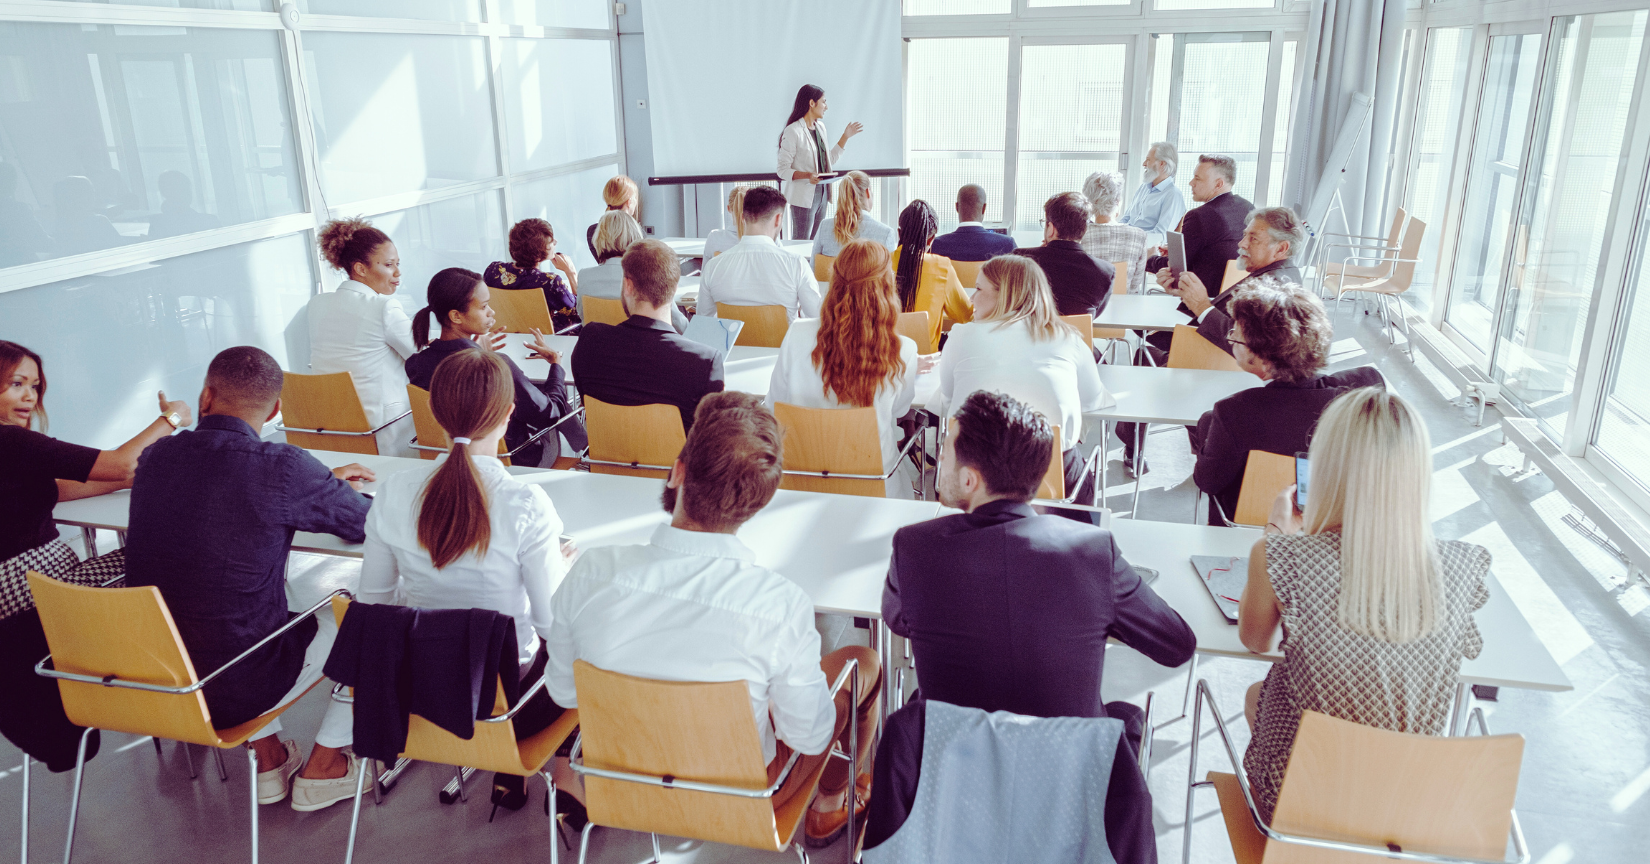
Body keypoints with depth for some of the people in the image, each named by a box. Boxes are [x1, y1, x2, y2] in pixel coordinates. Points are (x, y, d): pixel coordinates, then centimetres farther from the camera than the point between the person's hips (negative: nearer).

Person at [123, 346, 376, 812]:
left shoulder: (156, 457, -3)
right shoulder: (282, 467, -21)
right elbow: (369, 524, -7)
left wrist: (323, 483, 21)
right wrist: (335, 491, 15)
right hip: (232, 692, -5)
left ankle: (269, 758, 37)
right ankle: (323, 767, 26)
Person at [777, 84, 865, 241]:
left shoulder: (820, 127, 13)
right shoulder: (793, 131, -12)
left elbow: (829, 158, 21)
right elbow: (782, 170, -14)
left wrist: (846, 136, 19)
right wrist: (807, 175, -29)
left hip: (821, 194, 8)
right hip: (803, 197, -8)